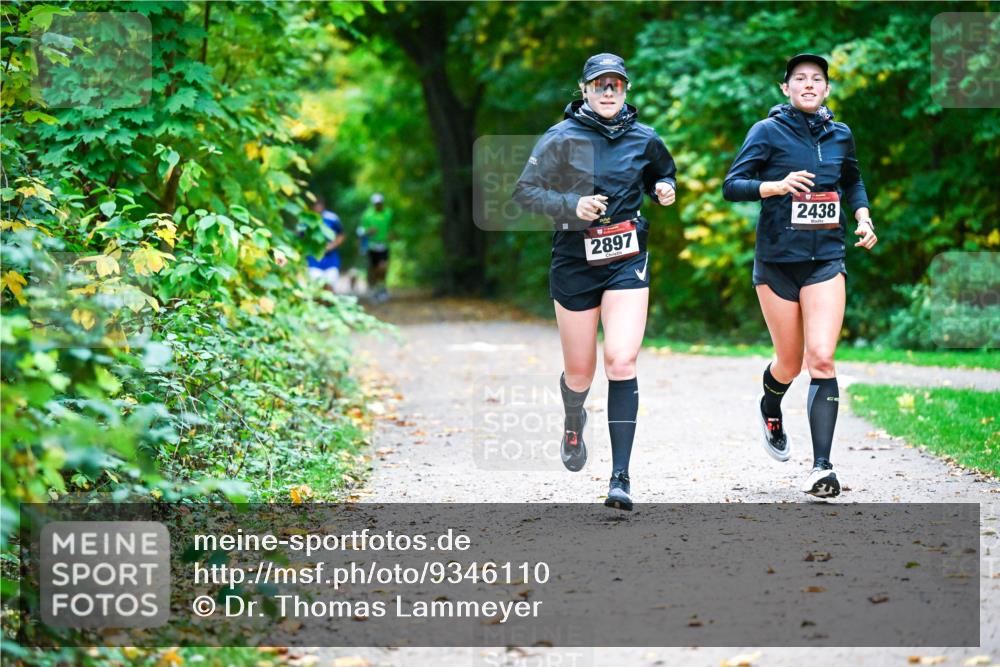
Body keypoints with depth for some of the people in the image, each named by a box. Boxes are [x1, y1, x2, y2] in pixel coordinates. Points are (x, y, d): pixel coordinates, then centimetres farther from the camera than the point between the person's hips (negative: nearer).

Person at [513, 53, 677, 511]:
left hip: (627, 262, 1)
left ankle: (620, 476, -14)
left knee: (621, 361, -15)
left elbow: (664, 173, 23)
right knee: (579, 370, 9)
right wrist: (571, 205, -19)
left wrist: (665, 190, 0)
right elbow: (525, 192, -4)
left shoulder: (643, 139, 4)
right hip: (574, 263, -1)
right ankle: (573, 423, 47)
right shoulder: (562, 138, -4)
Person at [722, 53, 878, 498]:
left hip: (826, 259, 2)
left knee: (822, 359, -14)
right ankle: (770, 408, 45)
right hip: (777, 260, -2)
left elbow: (853, 181, 27)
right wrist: (776, 185, -24)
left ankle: (822, 467, -14)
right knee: (790, 363, 8)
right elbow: (731, 186, -9)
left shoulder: (840, 135, 8)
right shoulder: (769, 131, -3)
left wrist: (863, 215, 9)